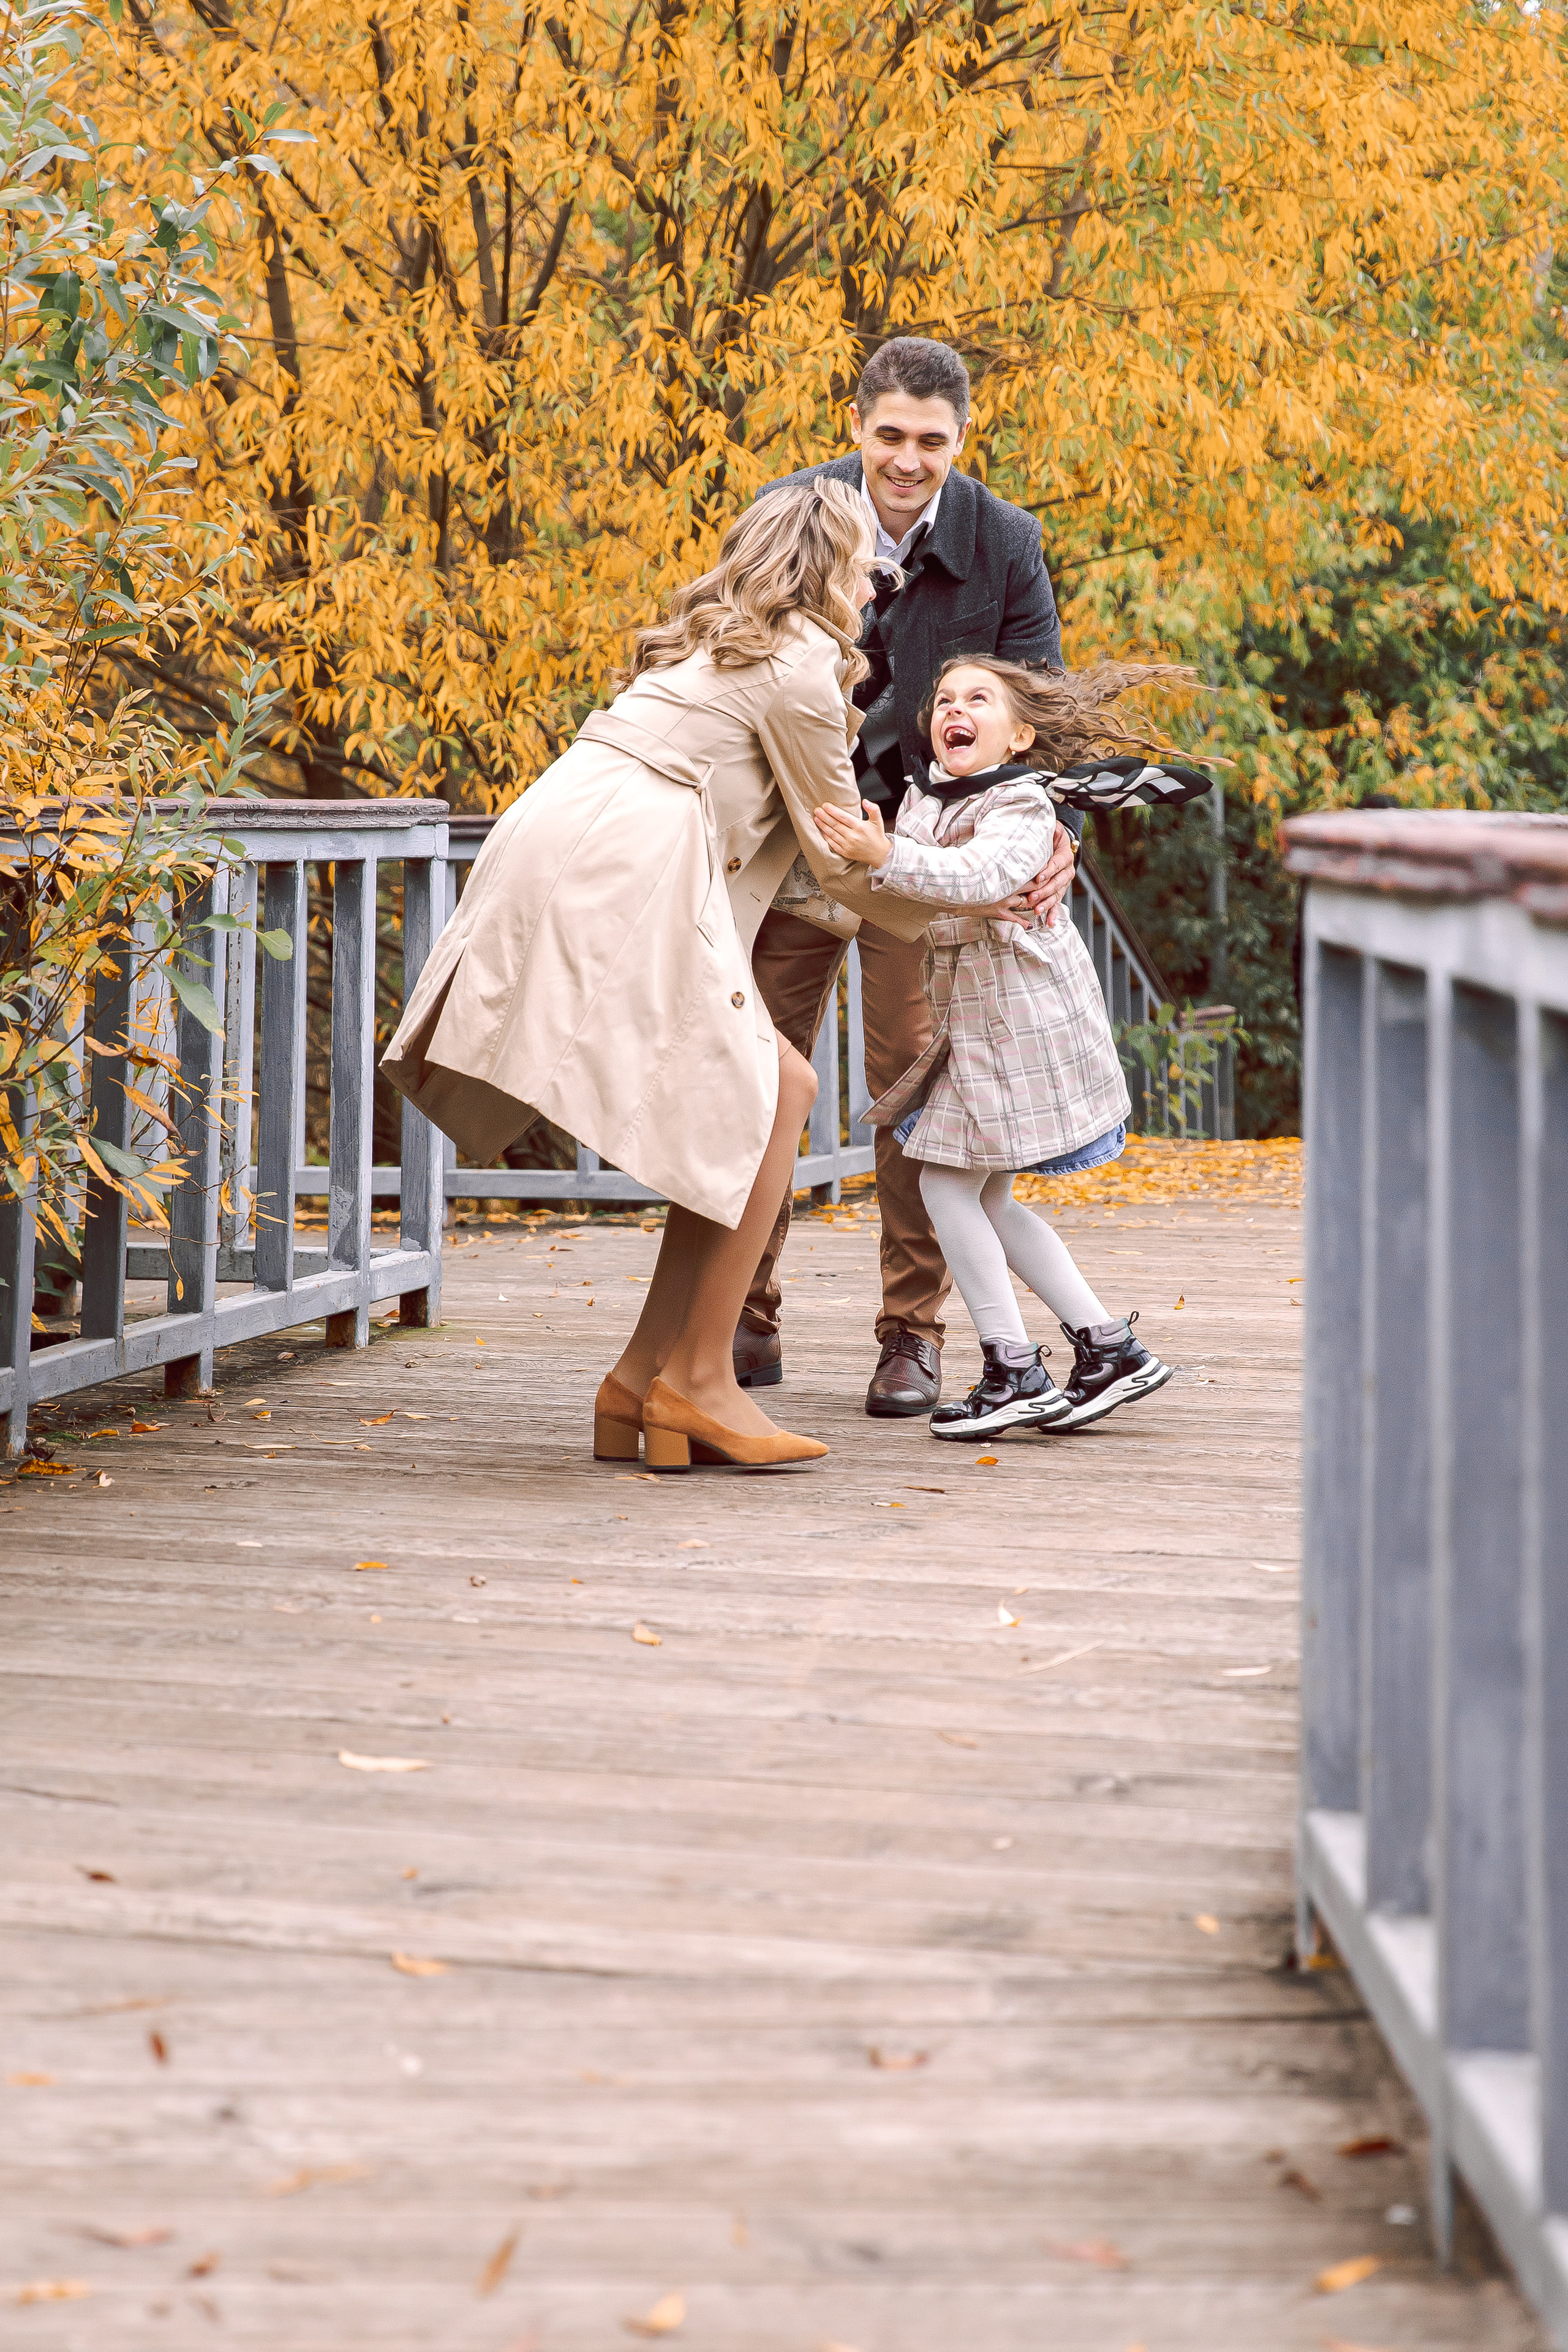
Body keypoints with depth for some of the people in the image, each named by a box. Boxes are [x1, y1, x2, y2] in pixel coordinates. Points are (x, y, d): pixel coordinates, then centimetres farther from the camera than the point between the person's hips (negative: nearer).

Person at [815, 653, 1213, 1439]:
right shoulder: (924, 801, 11)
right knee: (986, 1200, 11)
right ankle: (1109, 1348, 17)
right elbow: (897, 898, 21)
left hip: (1017, 1013, -9)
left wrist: (886, 856, -46)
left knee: (947, 1185, -9)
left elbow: (976, 877, -34)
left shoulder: (1020, 805, -15)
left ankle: (1015, 1374, -6)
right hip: (968, 1014, 9)